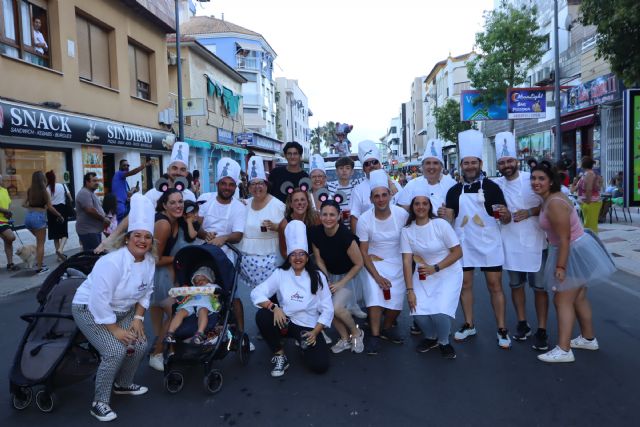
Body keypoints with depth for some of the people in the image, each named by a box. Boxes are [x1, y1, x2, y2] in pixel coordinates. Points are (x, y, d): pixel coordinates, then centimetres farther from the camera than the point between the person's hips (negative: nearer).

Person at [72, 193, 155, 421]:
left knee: (140, 345, -5)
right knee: (116, 351, -22)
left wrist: (138, 318, -7)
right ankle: (99, 402, -1)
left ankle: (123, 384, 24)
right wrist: (115, 330, -25)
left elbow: (145, 293, 4)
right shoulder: (112, 262, -32)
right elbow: (99, 301, -32)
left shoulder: (150, 261, -9)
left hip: (122, 310, 7)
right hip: (89, 309, -7)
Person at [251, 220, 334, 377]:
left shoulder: (317, 277, -3)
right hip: (286, 323, 1)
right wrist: (274, 307, -28)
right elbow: (256, 293, -11)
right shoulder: (280, 274, -2)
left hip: (309, 327, -1)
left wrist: (314, 333, -13)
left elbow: (327, 309, -3)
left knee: (320, 365, -21)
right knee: (262, 316, -28)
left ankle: (305, 345, 15)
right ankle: (280, 355, -6)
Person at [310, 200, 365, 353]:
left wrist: (340, 284, -15)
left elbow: (359, 264, -18)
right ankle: (345, 338, 17)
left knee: (337, 308, -21)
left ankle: (357, 333, 9)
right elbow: (319, 259, 0)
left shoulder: (346, 236, -28)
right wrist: (326, 279, -9)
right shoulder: (315, 233, -15)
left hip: (347, 276, -5)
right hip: (329, 274, 5)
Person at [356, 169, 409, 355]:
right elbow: (363, 252, -11)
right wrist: (377, 276, -19)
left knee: (397, 301, 1)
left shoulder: (402, 214, -13)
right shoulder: (364, 220, -15)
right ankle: (374, 335, -6)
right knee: (375, 293, -23)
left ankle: (386, 328, 29)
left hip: (397, 263, 2)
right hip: (374, 263, -2)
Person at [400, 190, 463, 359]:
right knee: (418, 312, -15)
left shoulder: (441, 224, -13)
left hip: (448, 273, -3)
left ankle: (444, 342, 14)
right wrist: (410, 290, -12)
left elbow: (458, 252, -10)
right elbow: (407, 261, -7)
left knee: (440, 312, -21)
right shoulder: (407, 231, -5)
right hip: (424, 275, 3)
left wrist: (435, 268, -19)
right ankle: (431, 338, 20)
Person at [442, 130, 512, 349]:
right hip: (463, 244, 3)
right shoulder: (454, 190, 4)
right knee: (465, 284, 11)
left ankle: (502, 330, 13)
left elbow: (505, 219, -4)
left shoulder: (492, 187, -4)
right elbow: (449, 218, 7)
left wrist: (505, 214, -25)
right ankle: (469, 325, 25)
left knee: (495, 285, 3)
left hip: (489, 244, -3)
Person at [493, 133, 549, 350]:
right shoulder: (496, 185, 1)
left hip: (535, 242, -3)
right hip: (510, 243, 3)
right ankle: (522, 324, 28)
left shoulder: (532, 179, -7)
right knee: (516, 284, 13)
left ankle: (541, 330, 13)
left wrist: (529, 212, -17)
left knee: (539, 286, 3)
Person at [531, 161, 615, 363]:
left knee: (563, 301, -5)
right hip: (576, 251, 10)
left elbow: (564, 238, -27)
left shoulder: (554, 203, -26)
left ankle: (564, 350, 0)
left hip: (575, 253, -10)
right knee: (578, 298, 21)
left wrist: (560, 266, -25)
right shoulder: (549, 199, 5)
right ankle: (588, 338, 36)